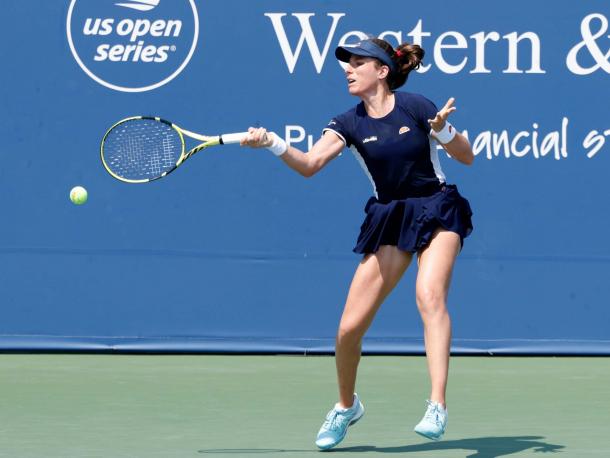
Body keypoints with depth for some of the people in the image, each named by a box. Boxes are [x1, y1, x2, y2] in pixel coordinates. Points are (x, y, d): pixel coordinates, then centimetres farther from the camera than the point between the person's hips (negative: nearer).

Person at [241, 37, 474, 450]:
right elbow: (310, 164, -17)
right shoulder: (350, 124, -1)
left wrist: (442, 130, -21)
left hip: (437, 212, -3)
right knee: (350, 327, -3)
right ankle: (347, 407, 25)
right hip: (390, 219, 3)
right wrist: (272, 143, -33)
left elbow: (468, 158, -2)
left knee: (429, 295, -30)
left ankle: (437, 408, -36)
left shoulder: (415, 106, -8)